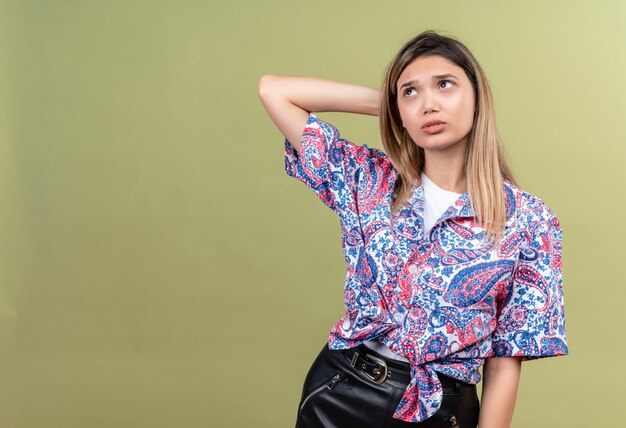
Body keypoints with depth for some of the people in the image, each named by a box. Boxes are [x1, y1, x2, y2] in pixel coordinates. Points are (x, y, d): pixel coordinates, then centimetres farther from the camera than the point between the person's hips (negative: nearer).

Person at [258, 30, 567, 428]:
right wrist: (385, 100, -3)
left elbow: (505, 364, -7)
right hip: (339, 396, 2)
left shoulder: (529, 221, -8)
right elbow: (274, 90, -3)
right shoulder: (370, 180, -2)